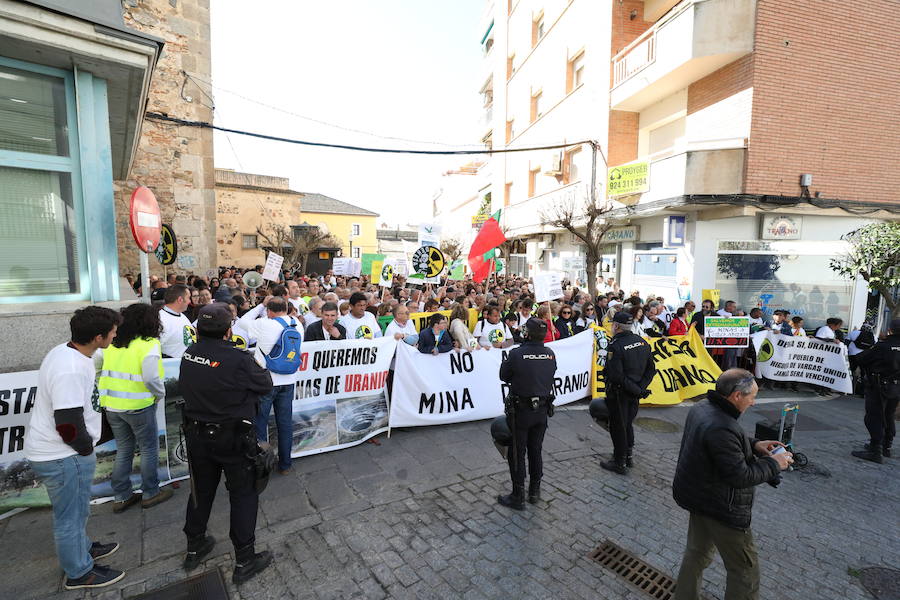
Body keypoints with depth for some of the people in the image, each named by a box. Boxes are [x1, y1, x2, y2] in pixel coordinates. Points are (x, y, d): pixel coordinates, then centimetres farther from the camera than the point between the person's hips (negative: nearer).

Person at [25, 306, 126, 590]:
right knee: (71, 515, 10)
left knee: (75, 510, 27)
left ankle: (82, 547, 47)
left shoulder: (64, 352, 1)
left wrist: (86, 447, 16)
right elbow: (68, 425, -29)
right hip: (62, 456, -9)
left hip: (48, 448, 9)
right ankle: (80, 572, 28)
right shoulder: (71, 370, -32)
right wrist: (87, 449, -10)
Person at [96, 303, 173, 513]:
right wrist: (160, 394, -6)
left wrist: (104, 389, 17)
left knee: (123, 449, 19)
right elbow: (151, 378, -23)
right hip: (138, 405, -6)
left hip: (111, 404, 6)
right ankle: (150, 493, 22)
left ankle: (121, 497, 28)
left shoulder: (112, 341, 4)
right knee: (149, 448, 11)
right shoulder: (149, 344, -16)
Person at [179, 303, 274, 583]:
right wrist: (257, 365, 4)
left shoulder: (189, 354, -8)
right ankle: (244, 561, 22)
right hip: (233, 439, -6)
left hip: (196, 434, 6)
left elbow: (185, 388, 8)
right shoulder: (238, 359, -26)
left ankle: (194, 549, 43)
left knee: (201, 490, 24)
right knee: (243, 495, 11)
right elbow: (266, 385, -14)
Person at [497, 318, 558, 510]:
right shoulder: (550, 354, -6)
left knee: (517, 454, 9)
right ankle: (535, 492, 34)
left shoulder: (516, 354, -21)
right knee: (535, 451, 20)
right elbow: (550, 376, 6)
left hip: (520, 411, -5)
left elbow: (503, 376, -8)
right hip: (542, 410, 5)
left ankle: (518, 497, 19)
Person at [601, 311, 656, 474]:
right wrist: (641, 387, -2)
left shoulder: (615, 346, -21)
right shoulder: (642, 342, 2)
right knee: (628, 424, 23)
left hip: (619, 393, -7)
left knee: (618, 427, 6)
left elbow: (616, 375, -26)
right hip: (635, 393, 7)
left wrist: (637, 390, -17)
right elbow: (651, 369, 6)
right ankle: (629, 456, 36)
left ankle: (620, 463, 18)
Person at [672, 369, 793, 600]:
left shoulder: (702, 407, -2)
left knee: (697, 552, 25)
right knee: (745, 570, 12)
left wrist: (753, 445, 4)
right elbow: (740, 476, -25)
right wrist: (773, 464, -11)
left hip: (697, 495, 10)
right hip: (721, 508, -9)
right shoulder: (721, 428, -33)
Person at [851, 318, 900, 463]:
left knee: (874, 418, -1)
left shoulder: (882, 346, -19)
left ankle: (876, 451, -1)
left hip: (878, 387, -6)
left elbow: (860, 358, -12)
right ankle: (886, 447, 31)